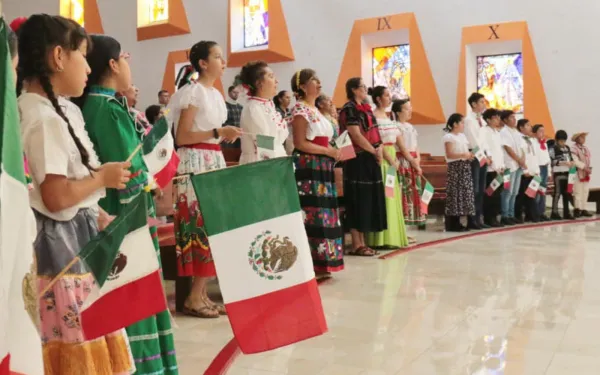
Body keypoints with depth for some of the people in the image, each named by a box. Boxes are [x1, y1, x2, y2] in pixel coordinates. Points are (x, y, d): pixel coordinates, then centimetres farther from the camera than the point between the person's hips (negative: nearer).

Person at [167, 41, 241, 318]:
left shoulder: (216, 94, 17)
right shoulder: (193, 92, -10)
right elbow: (181, 137, -15)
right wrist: (218, 132, -19)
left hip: (214, 162, 9)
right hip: (195, 163, -9)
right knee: (201, 227, -9)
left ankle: (202, 294, 13)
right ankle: (194, 298, 0)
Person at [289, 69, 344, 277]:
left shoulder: (314, 109, 20)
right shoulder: (300, 109, -9)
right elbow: (300, 143, -16)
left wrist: (334, 151, 6)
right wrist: (329, 151, -15)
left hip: (321, 167, 10)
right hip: (308, 167, -10)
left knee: (322, 214, 10)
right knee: (312, 214, -9)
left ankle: (320, 263, 16)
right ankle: (310, 264, -4)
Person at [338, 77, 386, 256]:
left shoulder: (366, 108, 17)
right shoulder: (349, 109, -9)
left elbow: (375, 132, 15)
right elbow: (356, 136, -17)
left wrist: (379, 150, -3)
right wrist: (375, 151, -8)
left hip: (370, 160, 9)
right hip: (358, 160, -9)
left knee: (368, 200, 9)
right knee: (358, 200, -6)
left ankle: (362, 242, 16)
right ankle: (356, 244, 0)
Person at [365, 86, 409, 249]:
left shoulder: (388, 116, 17)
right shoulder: (373, 117, -10)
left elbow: (397, 140, 16)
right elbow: (377, 143, -16)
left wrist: (396, 159, 4)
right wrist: (391, 161, -14)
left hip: (392, 159, 9)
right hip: (382, 160, -9)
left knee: (392, 198, 9)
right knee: (383, 198, -8)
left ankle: (391, 237, 15)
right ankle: (382, 239, -3)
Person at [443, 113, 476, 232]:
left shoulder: (462, 136, 19)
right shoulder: (448, 137, -7)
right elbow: (449, 155, -16)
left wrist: (470, 155, 4)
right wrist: (463, 155, -23)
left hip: (465, 167, 9)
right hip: (455, 167, -9)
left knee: (464, 193, 7)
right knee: (455, 194, -10)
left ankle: (456, 223, 12)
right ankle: (451, 224, -6)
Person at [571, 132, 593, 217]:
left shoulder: (586, 148, 17)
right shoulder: (574, 149, -8)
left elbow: (589, 159, 14)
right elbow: (576, 161, -17)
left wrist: (589, 168, -3)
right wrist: (585, 168, -19)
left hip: (586, 174, 8)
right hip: (578, 173, -7)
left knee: (585, 192, 7)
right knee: (578, 192, -8)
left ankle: (583, 209, 12)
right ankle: (577, 209, -5)